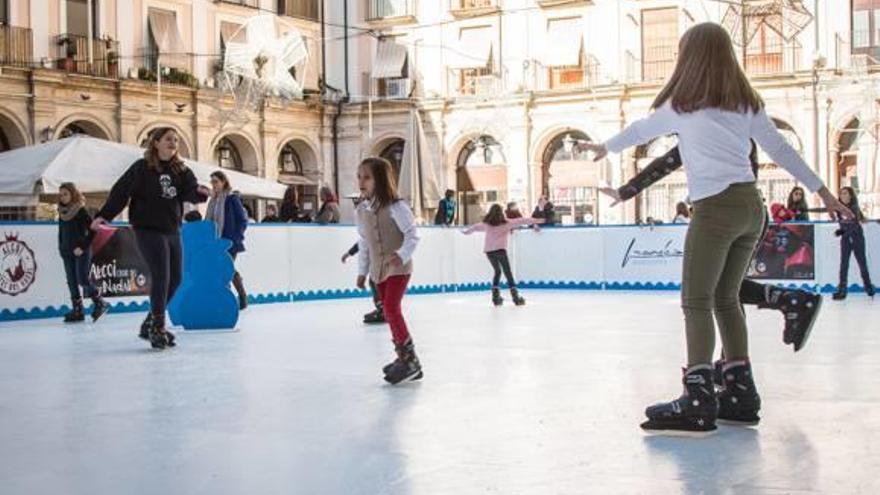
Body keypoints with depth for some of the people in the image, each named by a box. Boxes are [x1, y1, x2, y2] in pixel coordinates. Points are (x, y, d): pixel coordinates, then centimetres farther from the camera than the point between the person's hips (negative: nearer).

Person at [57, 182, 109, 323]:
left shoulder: (81, 211, -10)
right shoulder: (62, 213, 10)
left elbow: (92, 229, -14)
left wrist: (83, 247, -16)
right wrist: (61, 248, 11)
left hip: (81, 252, -7)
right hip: (67, 252, 7)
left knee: (83, 279, -10)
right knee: (72, 281, 6)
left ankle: (100, 303, 7)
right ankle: (77, 310, 12)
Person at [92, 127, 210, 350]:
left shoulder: (181, 170, 8)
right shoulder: (142, 168, -5)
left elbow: (190, 192, -4)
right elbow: (121, 191, -8)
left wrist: (200, 192, -28)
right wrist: (104, 216, -17)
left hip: (173, 231, 6)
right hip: (148, 230, -6)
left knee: (175, 279, 8)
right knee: (161, 277, -11)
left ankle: (150, 323, 23)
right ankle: (157, 328, 1)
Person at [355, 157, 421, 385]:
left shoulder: (396, 207, -18)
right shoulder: (362, 210, 3)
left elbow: (412, 235, -16)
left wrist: (402, 255, -32)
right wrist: (362, 271, 15)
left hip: (398, 268, -7)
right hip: (379, 270, 7)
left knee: (391, 308, -16)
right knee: (389, 312, 10)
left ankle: (409, 358, -8)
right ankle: (405, 357, 21)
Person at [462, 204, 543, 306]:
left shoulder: (486, 224, 15)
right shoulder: (506, 223, 2)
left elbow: (475, 227, 32)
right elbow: (520, 221, 2)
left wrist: (467, 231, 51)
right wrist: (535, 220, 5)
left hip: (489, 251, 4)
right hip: (500, 250, -4)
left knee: (497, 271, 20)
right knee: (508, 273, -1)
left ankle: (496, 296, 15)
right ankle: (516, 297, -4)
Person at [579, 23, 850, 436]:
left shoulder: (683, 105, 1)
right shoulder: (747, 103, 14)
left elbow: (641, 130, 16)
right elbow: (782, 150, 14)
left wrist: (606, 147, 35)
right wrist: (822, 191, 20)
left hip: (716, 206, -6)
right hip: (751, 205, 6)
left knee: (697, 302, -9)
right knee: (726, 299, 14)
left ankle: (698, 400, -19)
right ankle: (740, 392, 14)